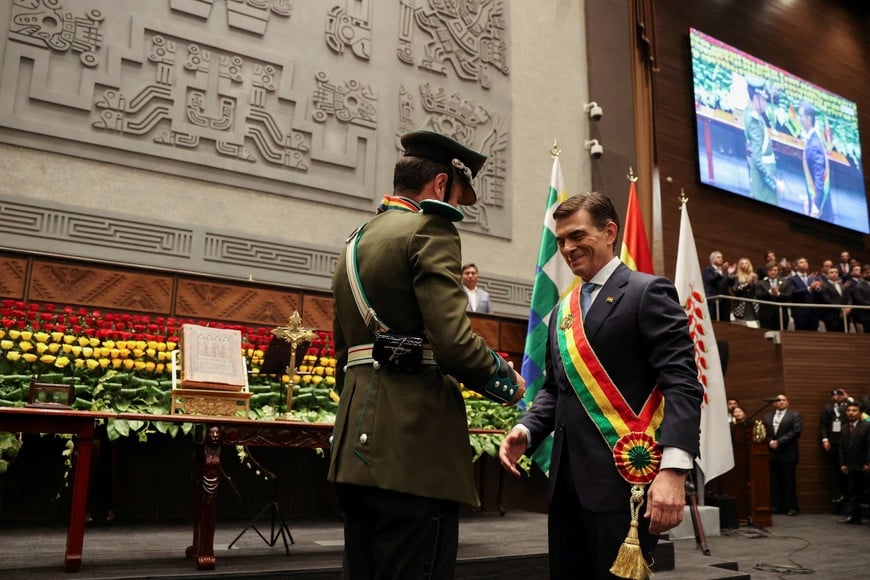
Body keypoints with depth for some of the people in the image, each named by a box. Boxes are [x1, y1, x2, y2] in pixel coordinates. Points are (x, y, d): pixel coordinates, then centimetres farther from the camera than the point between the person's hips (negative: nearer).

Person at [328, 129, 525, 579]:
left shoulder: (356, 241, 20)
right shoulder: (430, 230, -7)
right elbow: (453, 341, -19)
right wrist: (507, 383, -1)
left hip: (358, 445, 9)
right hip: (415, 448, -9)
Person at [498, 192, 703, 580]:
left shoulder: (648, 292, -4)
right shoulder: (562, 311, 19)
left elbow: (681, 383, -13)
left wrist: (673, 468, -25)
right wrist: (526, 430, 2)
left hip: (623, 477, -7)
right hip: (567, 478, 7)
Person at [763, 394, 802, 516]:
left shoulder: (795, 415, 3)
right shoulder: (768, 416, 17)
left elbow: (796, 431, -8)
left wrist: (779, 442, -13)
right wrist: (770, 442, -9)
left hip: (788, 454, -4)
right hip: (772, 454, 4)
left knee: (789, 481, -1)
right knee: (774, 481, 4)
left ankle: (791, 507, 5)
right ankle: (775, 506, 9)